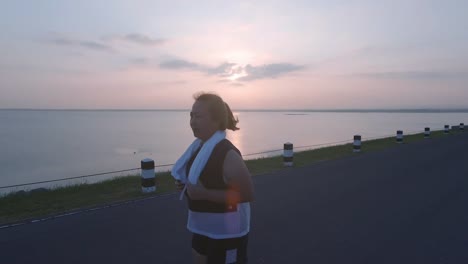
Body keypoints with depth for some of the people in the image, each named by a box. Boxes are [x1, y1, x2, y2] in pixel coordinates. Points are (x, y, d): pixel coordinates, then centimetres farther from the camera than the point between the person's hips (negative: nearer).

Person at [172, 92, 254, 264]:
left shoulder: (228, 154, -27)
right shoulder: (201, 146, -1)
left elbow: (247, 194, -28)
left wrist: (204, 194, -30)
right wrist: (186, 185, -4)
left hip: (227, 231, -8)